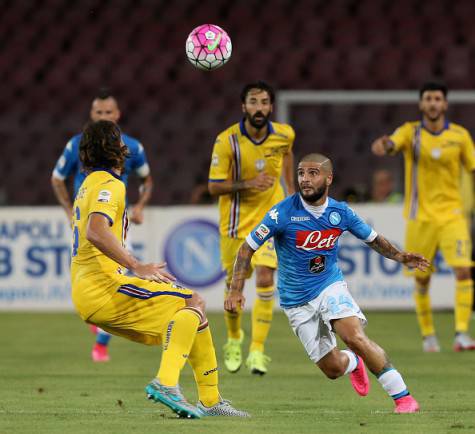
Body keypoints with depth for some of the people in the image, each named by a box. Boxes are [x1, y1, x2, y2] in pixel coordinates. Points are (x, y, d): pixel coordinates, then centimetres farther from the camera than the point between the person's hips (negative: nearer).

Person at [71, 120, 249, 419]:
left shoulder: (89, 186, 23)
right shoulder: (110, 186, -9)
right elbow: (95, 232, -28)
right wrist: (137, 267, -31)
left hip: (85, 295, 10)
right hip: (103, 288, -10)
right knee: (193, 303, -12)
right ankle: (166, 382, -29)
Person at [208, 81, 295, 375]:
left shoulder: (284, 135, -9)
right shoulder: (227, 141, -19)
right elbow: (214, 186, -16)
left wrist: (291, 191, 17)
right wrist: (248, 184, -29)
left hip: (270, 217, 1)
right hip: (236, 219, -1)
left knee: (265, 280, -14)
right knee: (234, 283, 9)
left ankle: (257, 350, -11)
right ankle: (234, 339, 36)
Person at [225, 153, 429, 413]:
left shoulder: (340, 212, -4)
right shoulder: (283, 213, -14)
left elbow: (373, 239, 12)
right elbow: (248, 247, -8)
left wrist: (400, 257, -4)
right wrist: (236, 290, -15)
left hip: (330, 287, 1)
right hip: (296, 301, -1)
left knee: (355, 338, -27)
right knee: (333, 369, -3)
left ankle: (404, 398, -20)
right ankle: (353, 362, 37)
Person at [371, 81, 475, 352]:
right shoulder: (411, 132, -2)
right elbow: (392, 145, -21)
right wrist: (383, 145, -46)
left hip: (452, 214, 0)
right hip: (420, 215, 0)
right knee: (422, 278, 5)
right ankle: (428, 335, 22)